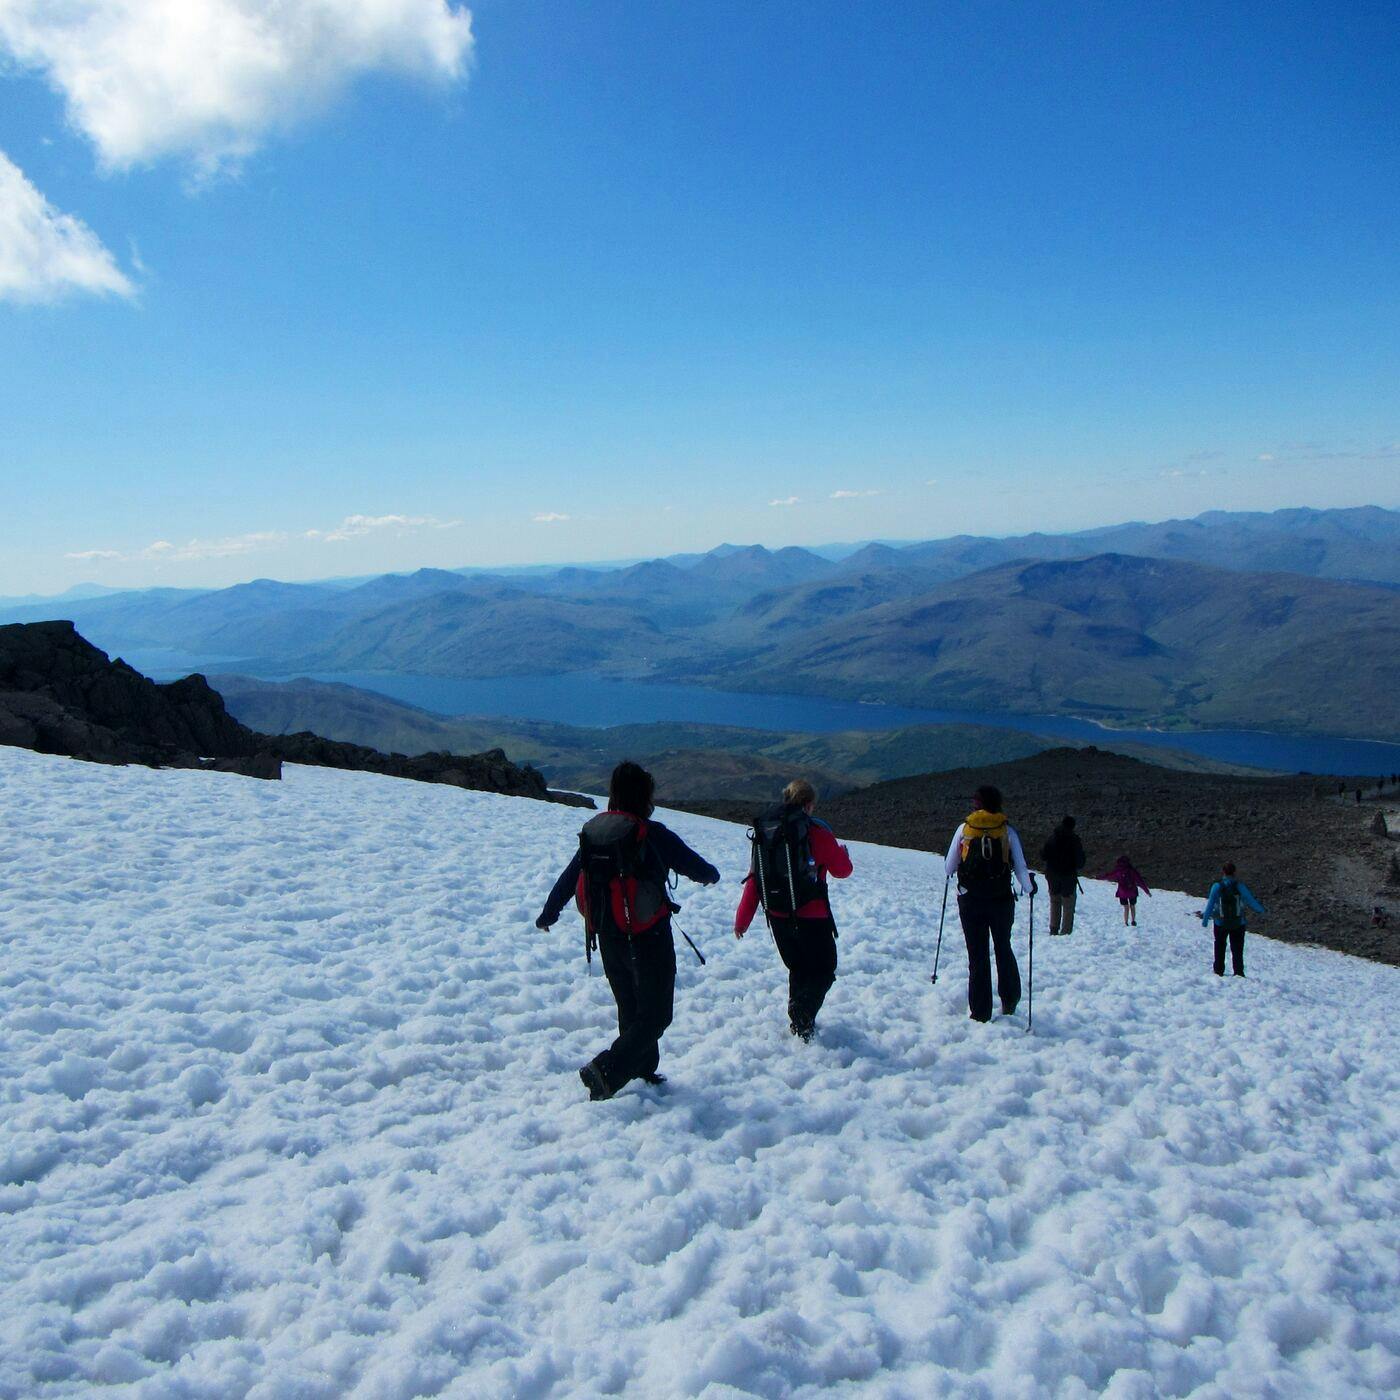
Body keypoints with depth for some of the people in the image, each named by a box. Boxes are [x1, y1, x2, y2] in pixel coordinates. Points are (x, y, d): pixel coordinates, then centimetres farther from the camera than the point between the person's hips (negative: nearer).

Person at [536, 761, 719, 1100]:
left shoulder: (592, 831, 2)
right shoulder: (652, 834, -16)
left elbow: (569, 877, 13)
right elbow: (698, 868, -6)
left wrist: (548, 913, 29)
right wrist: (710, 874, 18)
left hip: (608, 938, 7)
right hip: (648, 940, -7)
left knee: (630, 1009, 21)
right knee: (655, 1014, 1)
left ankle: (642, 1073, 29)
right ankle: (606, 1070, -12)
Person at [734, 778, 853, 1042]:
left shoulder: (764, 830, 3)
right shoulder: (816, 831, -12)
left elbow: (754, 878, 5)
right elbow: (842, 870, -1)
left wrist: (742, 919, 9)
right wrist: (843, 853, 22)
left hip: (777, 916, 5)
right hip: (811, 916, -5)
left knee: (798, 969, 22)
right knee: (823, 970, 7)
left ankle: (797, 1020, 26)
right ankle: (803, 1021, -10)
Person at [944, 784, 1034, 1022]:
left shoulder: (964, 828, -3)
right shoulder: (1007, 830, -3)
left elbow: (948, 867, 2)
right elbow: (1021, 868, -5)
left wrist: (955, 873, 25)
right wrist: (1028, 887, 15)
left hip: (970, 902, 0)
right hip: (1001, 900, 0)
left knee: (977, 955, 7)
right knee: (1003, 950, 21)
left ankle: (980, 1012, 8)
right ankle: (1009, 1002, 25)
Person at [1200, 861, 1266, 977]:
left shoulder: (1217, 886, -12)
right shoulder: (1240, 885, -10)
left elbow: (1210, 905, -9)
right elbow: (1251, 901, -2)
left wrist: (1205, 919, 0)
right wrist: (1261, 910, 17)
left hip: (1220, 923, 0)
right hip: (1238, 923, 0)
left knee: (1220, 947, 17)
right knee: (1237, 949, 8)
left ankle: (1219, 971, 23)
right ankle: (1239, 971, 2)